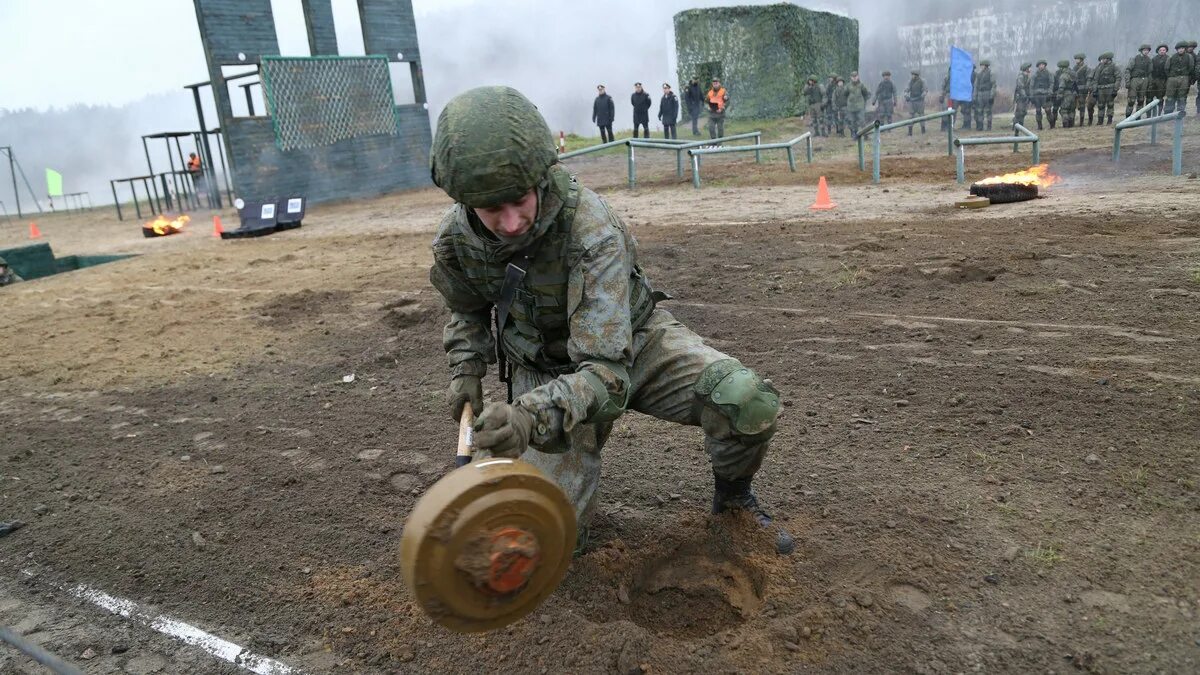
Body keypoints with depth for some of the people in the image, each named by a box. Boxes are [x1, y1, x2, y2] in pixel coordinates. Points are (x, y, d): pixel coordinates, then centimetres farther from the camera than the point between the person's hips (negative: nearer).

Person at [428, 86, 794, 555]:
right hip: (544, 369, 3)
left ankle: (732, 495, 5)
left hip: (631, 344, -3)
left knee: (747, 401, -28)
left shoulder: (591, 228, -33)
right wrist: (466, 371, -8)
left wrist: (534, 414, -54)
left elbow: (606, 372, -37)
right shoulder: (455, 238, -16)